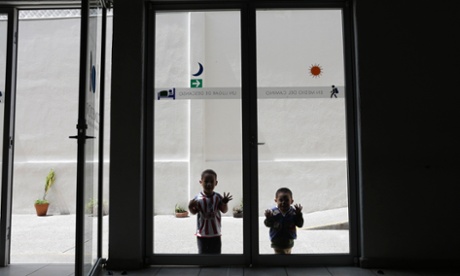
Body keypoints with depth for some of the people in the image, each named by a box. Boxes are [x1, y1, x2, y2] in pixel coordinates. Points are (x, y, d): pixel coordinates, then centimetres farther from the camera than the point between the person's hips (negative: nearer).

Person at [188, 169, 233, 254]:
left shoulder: (217, 197, -6)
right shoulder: (198, 198, -11)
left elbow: (224, 210, -1)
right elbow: (193, 212, -4)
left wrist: (225, 203, -19)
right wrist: (191, 207, -25)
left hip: (215, 233, 2)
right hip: (202, 233, -2)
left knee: (216, 252, 11)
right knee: (202, 252, 7)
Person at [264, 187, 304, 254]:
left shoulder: (294, 212, -15)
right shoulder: (273, 212, -19)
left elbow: (300, 224, -16)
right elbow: (268, 224, -18)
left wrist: (299, 214, -30)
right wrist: (268, 218, -39)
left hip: (289, 241, 2)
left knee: (287, 252, 23)